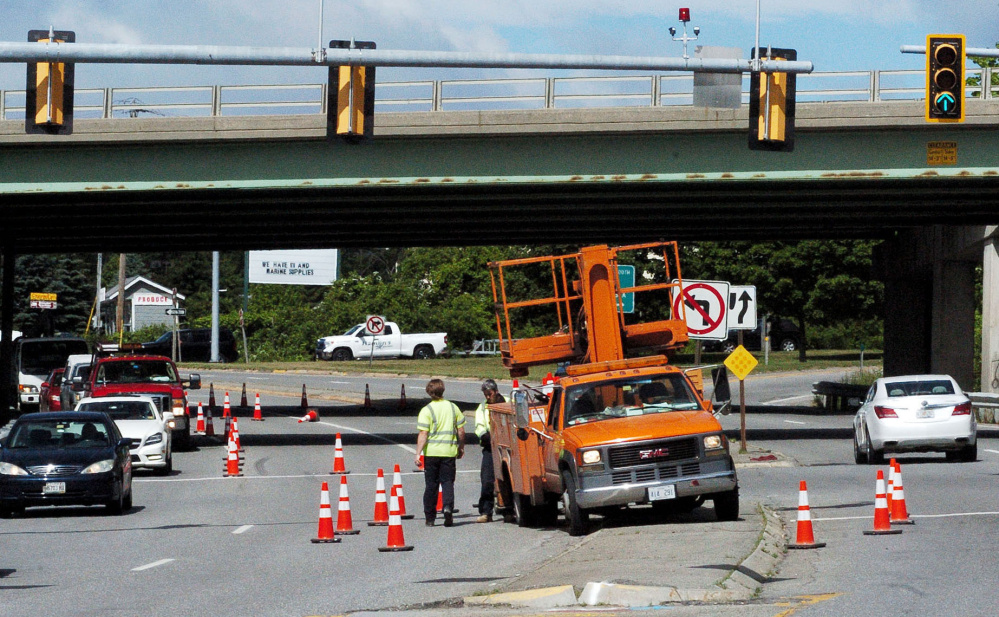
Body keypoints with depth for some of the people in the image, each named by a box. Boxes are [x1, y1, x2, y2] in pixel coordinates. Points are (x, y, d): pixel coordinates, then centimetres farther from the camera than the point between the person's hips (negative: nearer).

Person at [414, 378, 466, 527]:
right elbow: (461, 431, 7)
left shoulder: (427, 410, -7)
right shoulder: (453, 408, 4)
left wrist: (418, 453, -11)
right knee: (447, 482, 6)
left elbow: (423, 434, -13)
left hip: (431, 452, -2)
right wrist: (461, 448, 21)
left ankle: (430, 517, 11)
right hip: (449, 452, 2)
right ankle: (448, 507, -20)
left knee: (431, 485, 7)